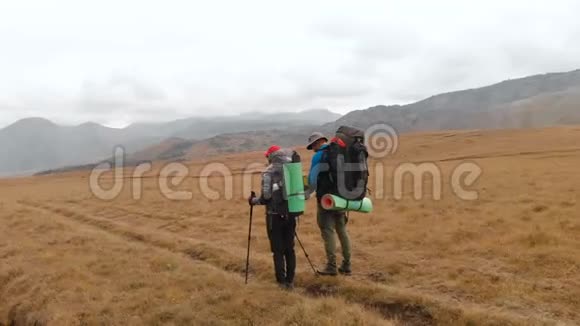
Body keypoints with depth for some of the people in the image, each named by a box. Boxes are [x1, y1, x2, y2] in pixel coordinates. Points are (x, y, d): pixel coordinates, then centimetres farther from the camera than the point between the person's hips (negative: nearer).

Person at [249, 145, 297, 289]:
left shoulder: (269, 172, -7)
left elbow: (266, 197, -12)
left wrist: (253, 200, 6)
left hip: (275, 215, -4)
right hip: (290, 214, 4)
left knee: (278, 250, 5)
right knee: (290, 249, 12)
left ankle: (282, 281, 7)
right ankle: (290, 280, 15)